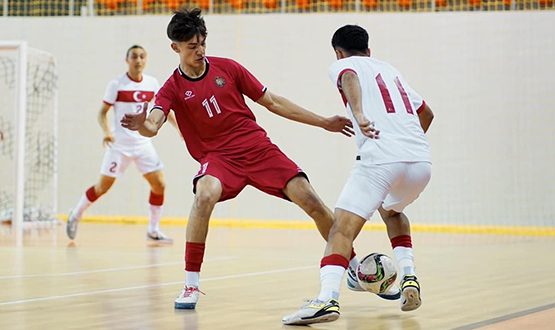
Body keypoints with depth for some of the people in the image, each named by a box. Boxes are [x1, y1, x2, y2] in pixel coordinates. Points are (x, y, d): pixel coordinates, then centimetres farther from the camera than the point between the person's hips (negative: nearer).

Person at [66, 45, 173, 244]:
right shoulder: (117, 84, -7)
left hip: (143, 143, 4)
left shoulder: (152, 84, 4)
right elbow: (102, 112, -4)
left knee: (159, 185, -6)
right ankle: (75, 215, 24)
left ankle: (153, 231, 8)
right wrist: (106, 132, -20)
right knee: (103, 187, 0)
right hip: (120, 144, -4)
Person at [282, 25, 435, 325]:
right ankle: (408, 277, 15)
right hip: (422, 160, 6)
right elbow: (426, 113, 41)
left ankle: (327, 299, -32)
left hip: (380, 157, -6)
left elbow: (349, 78, -12)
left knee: (342, 230, -10)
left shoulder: (341, 64, 15)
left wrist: (359, 114, -30)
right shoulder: (389, 69, 31)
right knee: (391, 211, 34)